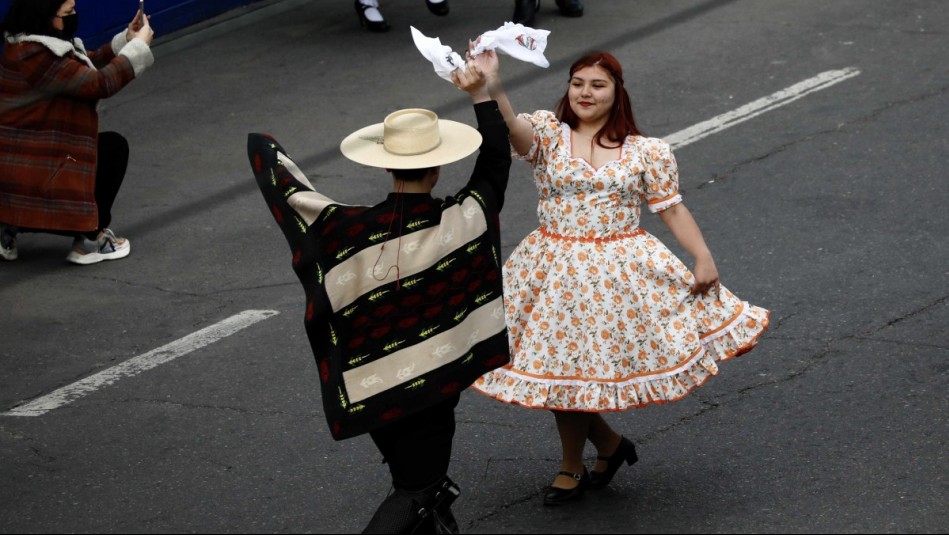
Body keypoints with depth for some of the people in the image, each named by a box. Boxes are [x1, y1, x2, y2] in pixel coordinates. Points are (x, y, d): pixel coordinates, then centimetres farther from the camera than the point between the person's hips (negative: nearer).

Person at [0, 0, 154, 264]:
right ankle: (90, 240, 6)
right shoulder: (35, 55, -24)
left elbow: (86, 69, 17)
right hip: (28, 167, -9)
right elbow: (99, 84, -22)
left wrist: (127, 39, 6)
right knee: (114, 148, 2)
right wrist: (140, 45, -12)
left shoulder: (27, 44, 7)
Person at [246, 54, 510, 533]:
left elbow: (282, 185, -5)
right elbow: (496, 160, 1)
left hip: (371, 385, 3)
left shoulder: (348, 230, -17)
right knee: (414, 493, 4)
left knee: (413, 475, 25)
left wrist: (267, 150, 15)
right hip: (433, 384, -3)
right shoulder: (462, 221, -17)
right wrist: (481, 94, 2)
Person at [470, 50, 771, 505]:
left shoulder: (647, 152, 1)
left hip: (619, 274, -1)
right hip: (555, 273, 1)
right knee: (557, 367, 5)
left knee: (574, 368, 3)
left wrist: (704, 259, -9)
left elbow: (672, 209, 3)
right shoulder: (548, 134, -2)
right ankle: (609, 444, 32)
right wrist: (492, 91, -44)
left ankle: (572, 468, 27)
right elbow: (512, 127, -23)